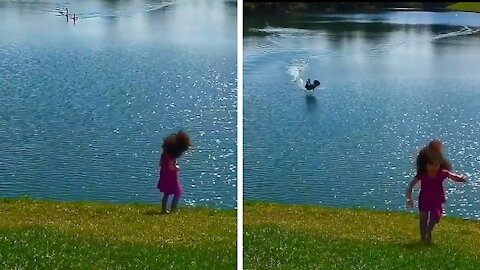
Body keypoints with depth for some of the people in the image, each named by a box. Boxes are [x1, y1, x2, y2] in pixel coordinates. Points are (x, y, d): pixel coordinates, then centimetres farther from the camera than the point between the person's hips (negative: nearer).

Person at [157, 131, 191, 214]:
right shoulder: (172, 156, -22)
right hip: (171, 177, -9)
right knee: (177, 193, 2)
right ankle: (172, 211, -3)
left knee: (166, 194, 21)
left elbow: (160, 164, 10)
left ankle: (164, 210, 28)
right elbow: (171, 167, -28)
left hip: (164, 176, 9)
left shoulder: (165, 153, 4)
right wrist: (177, 167, -10)